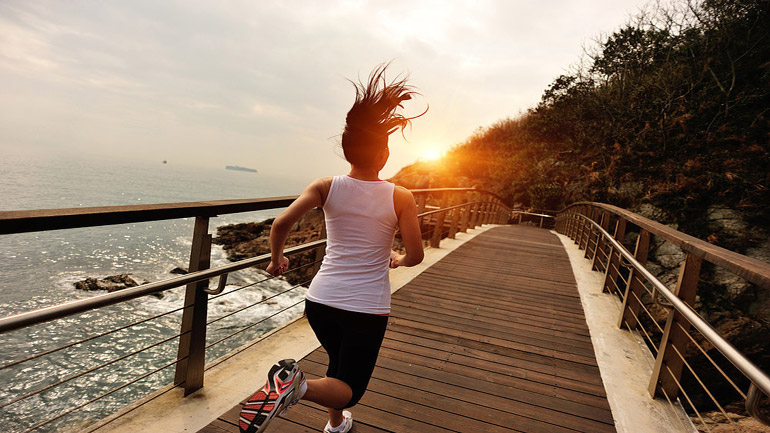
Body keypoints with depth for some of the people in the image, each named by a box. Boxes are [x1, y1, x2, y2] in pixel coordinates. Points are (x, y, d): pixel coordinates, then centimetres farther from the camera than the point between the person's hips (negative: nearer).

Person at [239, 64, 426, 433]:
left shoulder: (326, 187, -5)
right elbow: (415, 256, -10)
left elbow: (281, 224, -15)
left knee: (339, 363, 32)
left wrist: (277, 259, 5)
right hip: (367, 307, -3)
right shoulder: (401, 198, -9)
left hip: (320, 300, 4)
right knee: (350, 387, 11)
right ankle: (299, 385, -18)